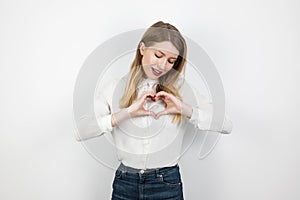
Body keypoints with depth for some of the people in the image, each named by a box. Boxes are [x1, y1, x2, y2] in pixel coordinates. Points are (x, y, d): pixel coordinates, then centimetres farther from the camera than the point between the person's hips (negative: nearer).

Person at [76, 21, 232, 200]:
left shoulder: (181, 90, -1)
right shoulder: (114, 89, -3)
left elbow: (226, 125, -7)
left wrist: (184, 109, -19)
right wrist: (126, 113, -22)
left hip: (167, 185, 0)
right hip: (125, 184, 0)